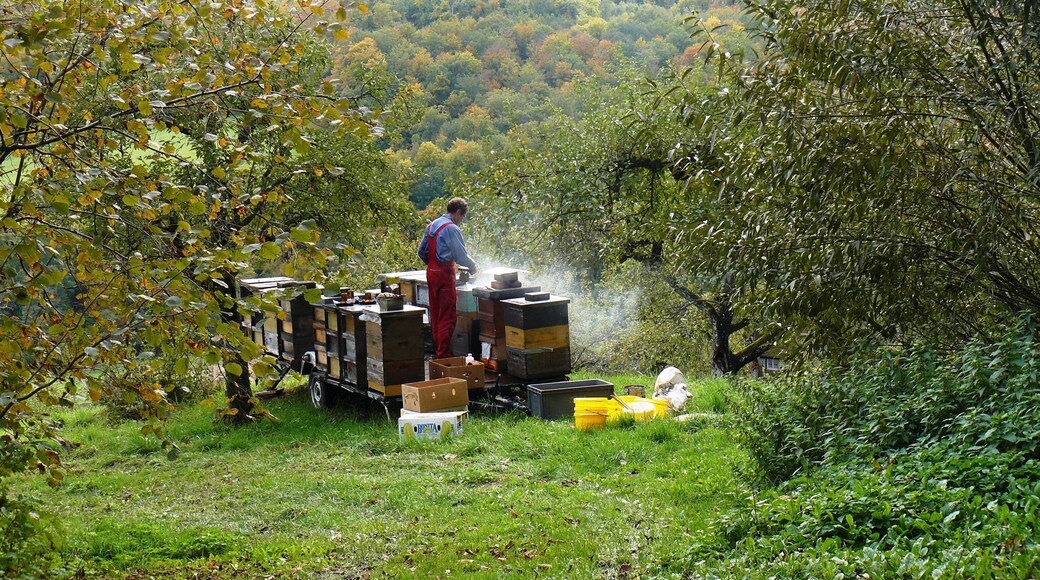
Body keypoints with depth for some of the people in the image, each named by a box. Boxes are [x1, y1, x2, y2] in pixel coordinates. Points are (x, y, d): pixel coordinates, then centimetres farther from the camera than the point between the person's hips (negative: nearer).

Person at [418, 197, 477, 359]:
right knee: (447, 317, -6)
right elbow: (461, 256, -15)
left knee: (435, 314, 15)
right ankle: (443, 355, -7)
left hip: (431, 272, 9)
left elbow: (422, 252, 16)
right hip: (445, 273, -9)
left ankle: (436, 350, 21)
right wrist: (473, 267, 1)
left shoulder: (432, 225, 12)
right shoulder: (451, 229, -15)